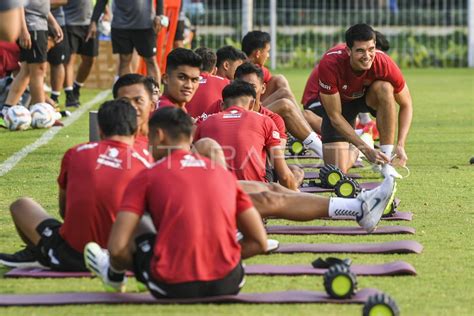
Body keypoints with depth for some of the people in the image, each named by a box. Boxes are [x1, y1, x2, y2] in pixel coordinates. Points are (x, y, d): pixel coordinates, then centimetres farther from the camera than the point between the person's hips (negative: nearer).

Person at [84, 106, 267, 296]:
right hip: (228, 286, 3)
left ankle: (114, 274, 45)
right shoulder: (224, 174, 11)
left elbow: (117, 248, -6)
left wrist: (116, 268, 17)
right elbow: (259, 242, 10)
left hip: (172, 288, -3)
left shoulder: (146, 178, 1)